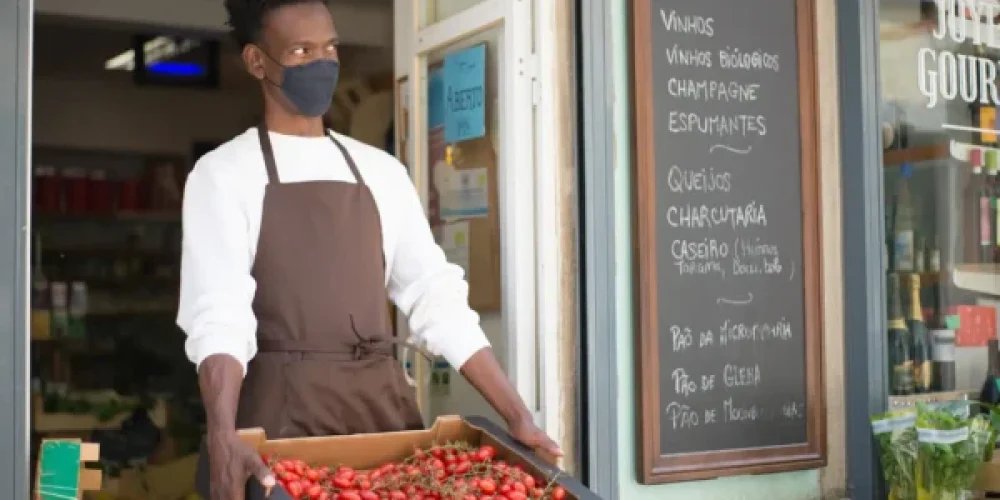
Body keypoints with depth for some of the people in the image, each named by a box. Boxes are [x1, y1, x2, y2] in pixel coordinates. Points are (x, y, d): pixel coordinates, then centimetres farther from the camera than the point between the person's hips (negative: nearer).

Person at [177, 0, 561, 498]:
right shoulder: (225, 173, -2)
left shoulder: (381, 171, 10)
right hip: (284, 410, -4)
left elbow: (437, 298, 7)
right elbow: (217, 314, -14)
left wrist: (516, 415, -2)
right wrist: (222, 436, -31)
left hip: (385, 403, 4)